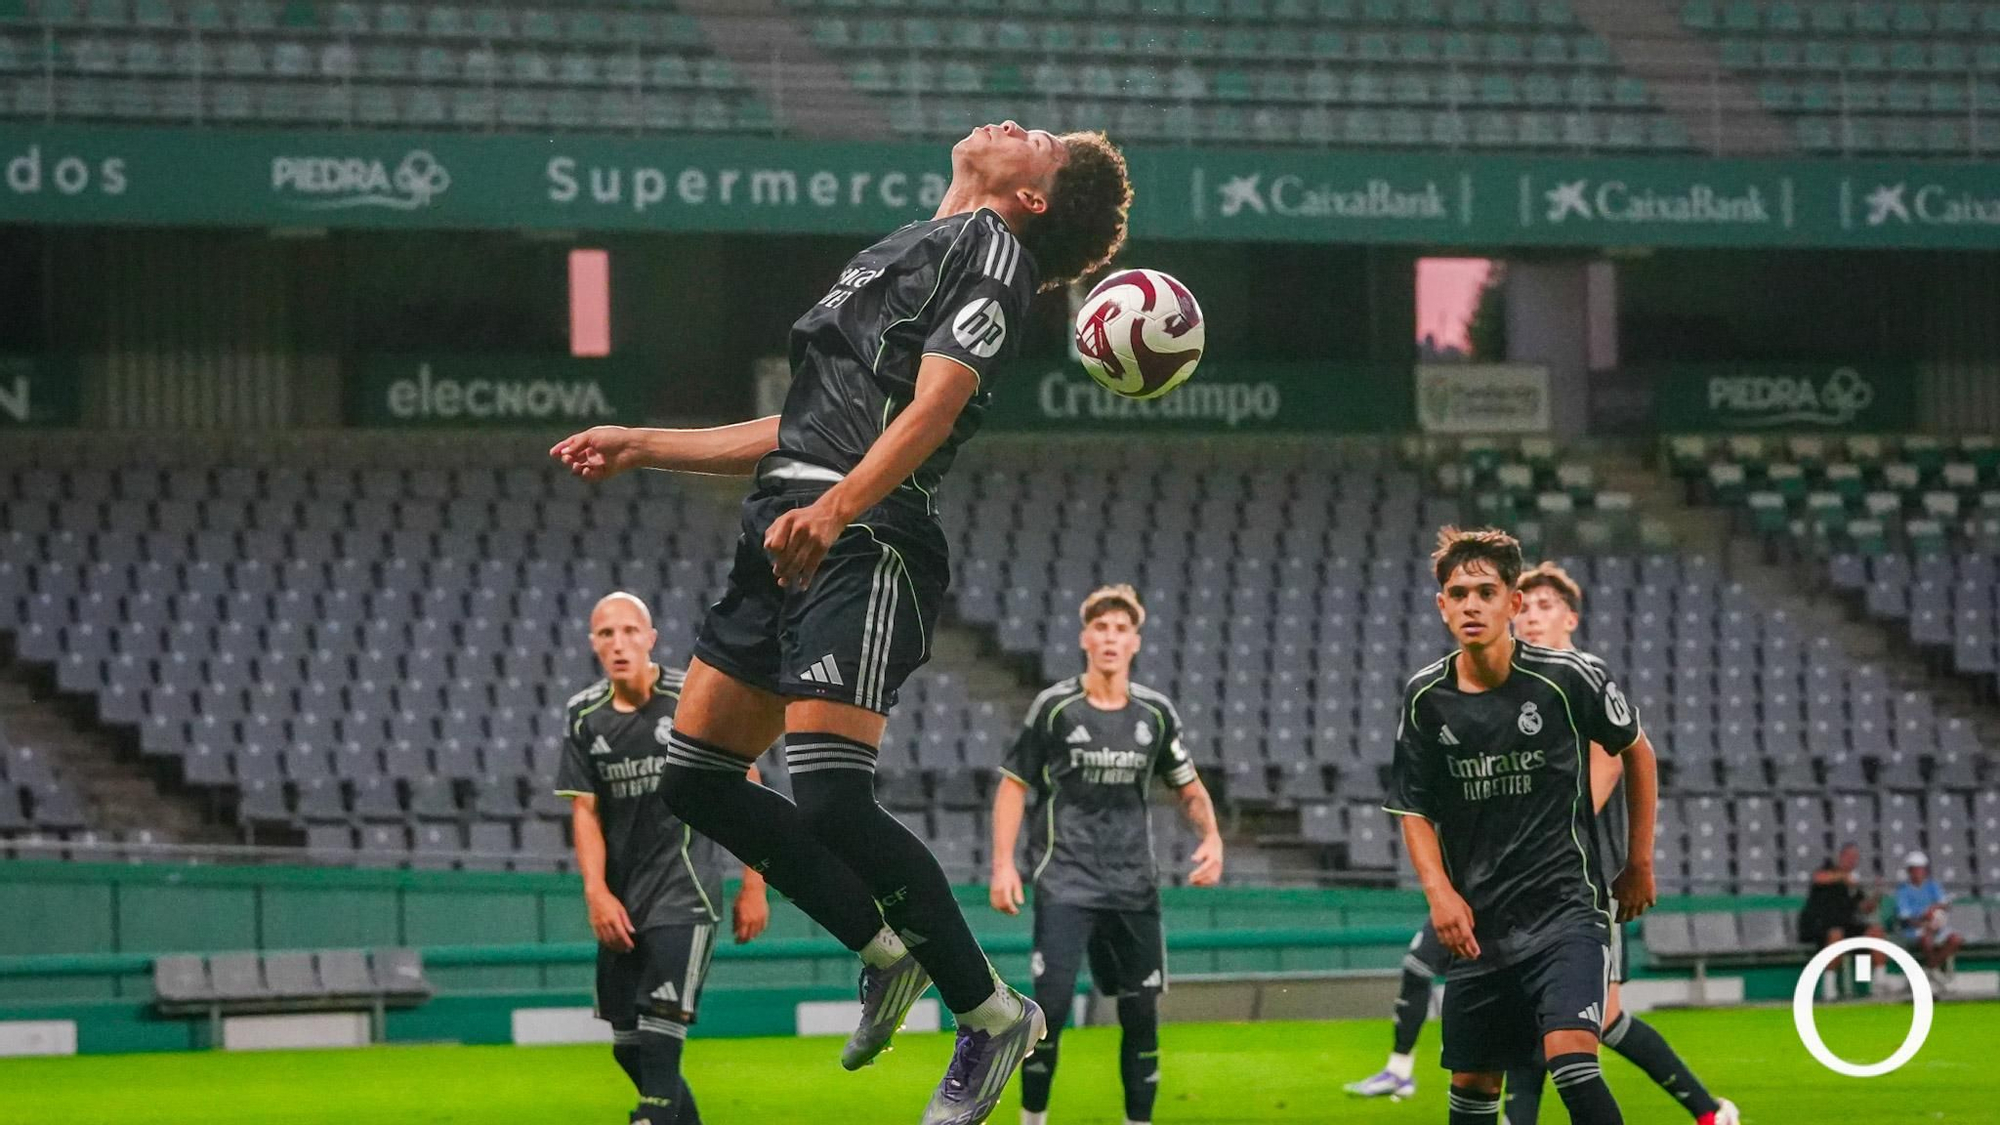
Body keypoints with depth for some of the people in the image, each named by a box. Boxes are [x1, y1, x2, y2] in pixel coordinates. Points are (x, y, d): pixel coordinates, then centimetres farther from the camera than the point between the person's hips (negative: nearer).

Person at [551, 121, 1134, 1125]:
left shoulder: (989, 247, -1)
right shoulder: (903, 252, 28)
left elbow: (935, 404, -17)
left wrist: (835, 509, -32)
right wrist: (641, 447, 28)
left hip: (865, 544, -10)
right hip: (789, 536, 10)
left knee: (830, 802, -19)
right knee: (696, 781, 10)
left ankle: (991, 1013, -4)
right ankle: (887, 950, 20)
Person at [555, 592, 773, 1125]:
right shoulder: (584, 716, 4)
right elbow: (584, 809, 6)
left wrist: (753, 885, -2)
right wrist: (596, 891, -8)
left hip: (685, 887, -5)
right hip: (621, 900, 5)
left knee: (659, 1034, -18)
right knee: (628, 1046, 8)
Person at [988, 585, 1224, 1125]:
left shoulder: (1156, 712, 5)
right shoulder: (1054, 707, -3)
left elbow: (1189, 787, 16)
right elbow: (1013, 785, 3)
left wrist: (1212, 838, -3)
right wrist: (1003, 864, -5)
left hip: (1133, 885, 3)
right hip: (1065, 880, -3)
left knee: (1141, 1010, 5)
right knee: (1052, 1002, -14)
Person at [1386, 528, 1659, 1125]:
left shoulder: (1569, 679, -8)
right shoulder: (1426, 699, 0)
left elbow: (1637, 750, 8)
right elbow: (1413, 809, 9)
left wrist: (1640, 864, 11)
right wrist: (1440, 891, -8)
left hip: (1566, 905, -4)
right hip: (1476, 922, 4)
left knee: (1570, 1056, -22)